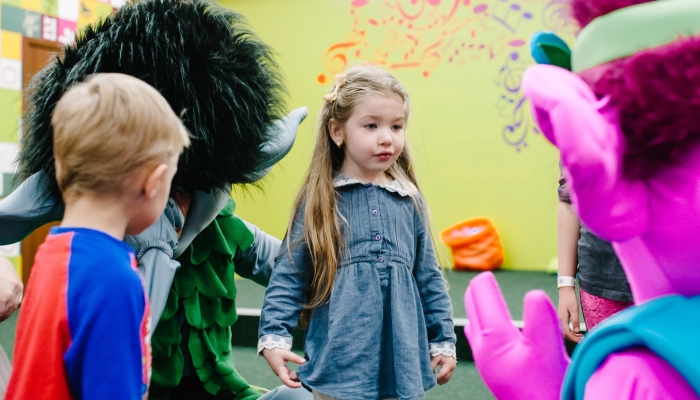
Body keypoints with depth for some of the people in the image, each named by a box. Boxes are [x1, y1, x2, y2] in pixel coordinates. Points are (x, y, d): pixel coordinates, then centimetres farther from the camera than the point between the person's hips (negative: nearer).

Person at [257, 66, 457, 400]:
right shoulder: (320, 201, -4)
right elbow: (288, 276, -3)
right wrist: (274, 337, -10)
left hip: (402, 362, 3)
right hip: (339, 364, -3)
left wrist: (444, 340, 11)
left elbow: (429, 279, 10)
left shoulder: (409, 201, 4)